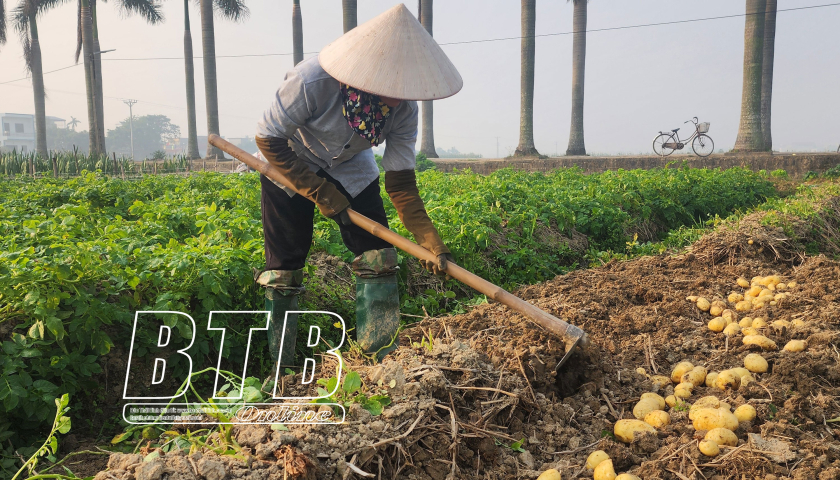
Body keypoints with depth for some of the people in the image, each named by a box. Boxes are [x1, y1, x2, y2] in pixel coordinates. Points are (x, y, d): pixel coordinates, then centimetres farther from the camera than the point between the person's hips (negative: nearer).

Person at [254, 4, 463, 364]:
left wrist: (431, 241, -30)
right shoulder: (312, 82, -36)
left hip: (351, 168, 3)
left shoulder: (404, 109, -24)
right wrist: (320, 193, -23)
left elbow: (400, 181, -19)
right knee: (283, 268, -1)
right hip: (290, 167, -3)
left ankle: (384, 358, 4)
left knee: (378, 256, -8)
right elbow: (268, 139, -23)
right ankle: (281, 369, 17)